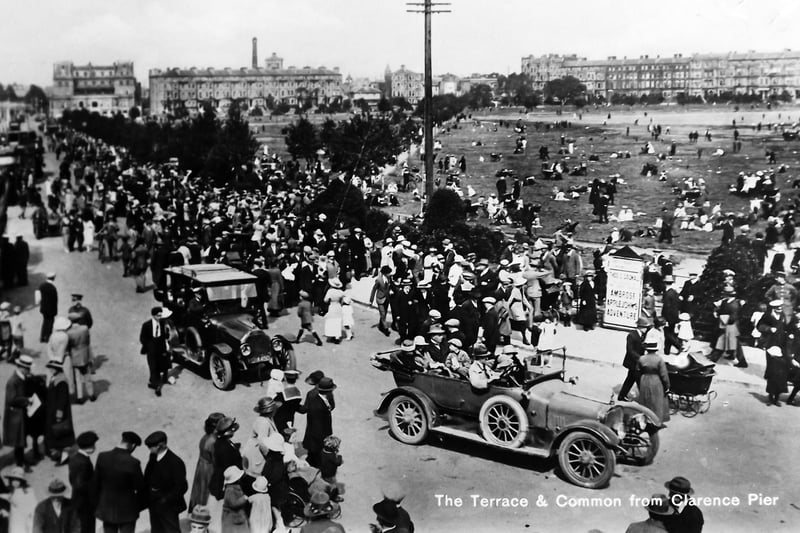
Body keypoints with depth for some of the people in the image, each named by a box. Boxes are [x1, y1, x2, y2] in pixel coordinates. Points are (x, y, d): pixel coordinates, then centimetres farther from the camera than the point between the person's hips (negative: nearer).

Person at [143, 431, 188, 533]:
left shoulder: (175, 462, -22)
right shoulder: (153, 457, -1)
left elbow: (182, 486, -21)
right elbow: (148, 477, 9)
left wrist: (166, 500, -21)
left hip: (168, 506, -7)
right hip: (154, 505, 7)